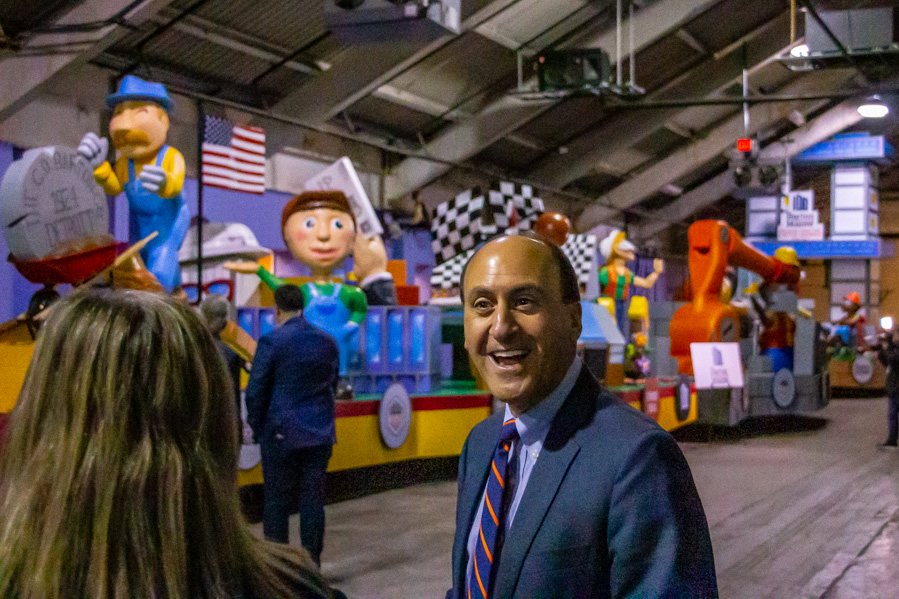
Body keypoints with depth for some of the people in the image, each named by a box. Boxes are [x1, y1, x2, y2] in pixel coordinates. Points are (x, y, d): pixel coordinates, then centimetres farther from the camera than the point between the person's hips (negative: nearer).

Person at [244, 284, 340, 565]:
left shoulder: (271, 342, -10)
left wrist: (258, 429, 4)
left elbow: (255, 392, -9)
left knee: (277, 501, 4)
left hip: (281, 435, -4)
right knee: (313, 500, 8)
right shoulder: (328, 342, 6)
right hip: (320, 435, 4)